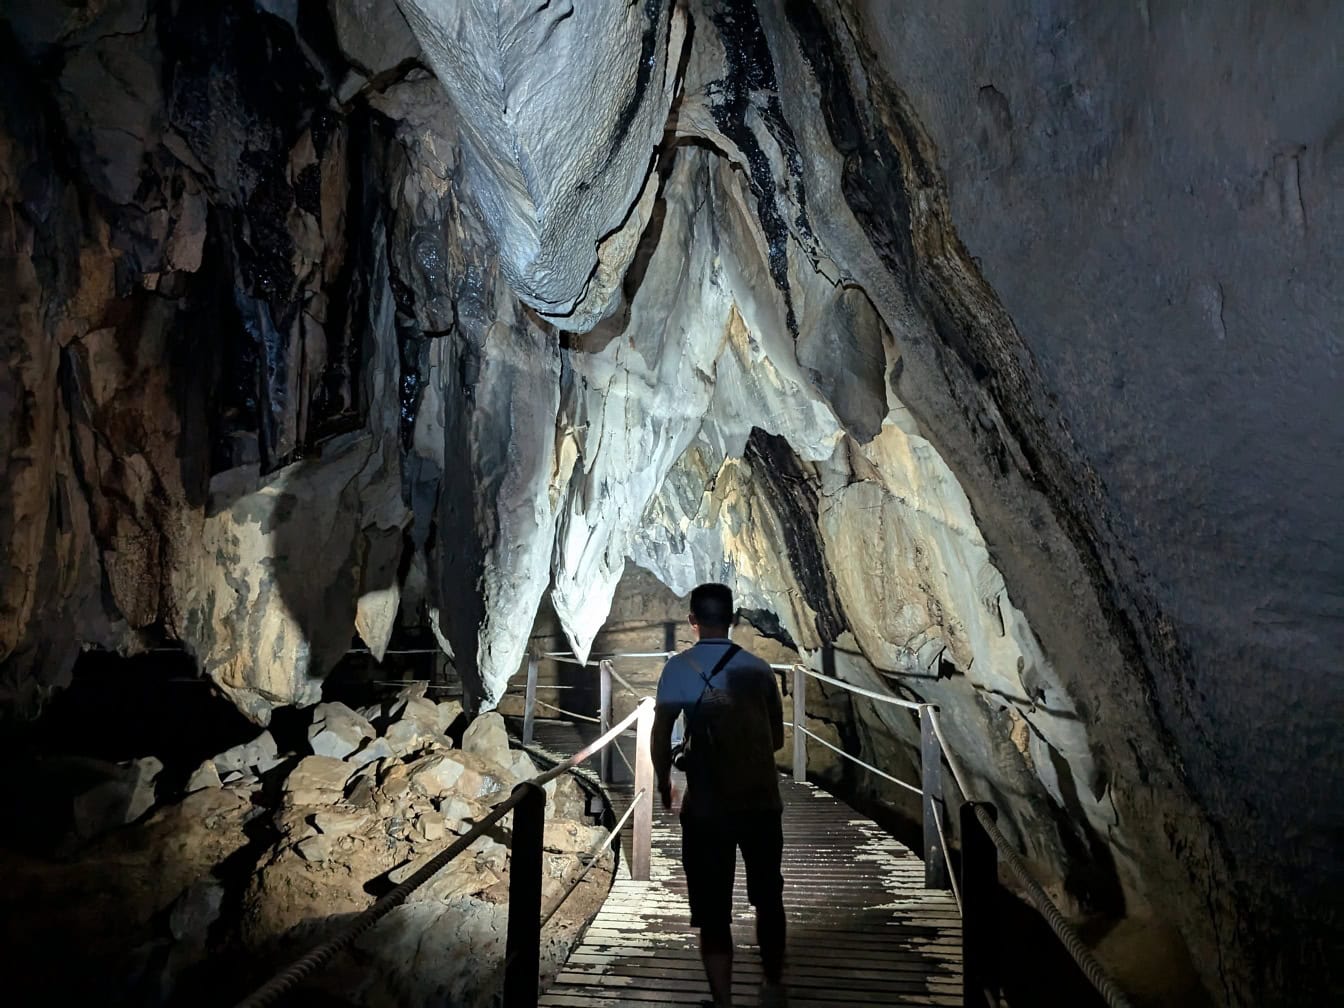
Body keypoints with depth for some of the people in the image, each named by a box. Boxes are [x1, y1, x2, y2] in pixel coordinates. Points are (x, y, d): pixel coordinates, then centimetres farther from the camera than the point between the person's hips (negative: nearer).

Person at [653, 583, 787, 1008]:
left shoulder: (679, 667, -6)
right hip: (761, 800, 3)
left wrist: (664, 781, 6)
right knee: (767, 897, 21)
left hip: (706, 805, -3)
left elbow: (661, 734, -10)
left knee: (713, 908, 8)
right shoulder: (758, 668, 3)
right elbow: (777, 738, 10)